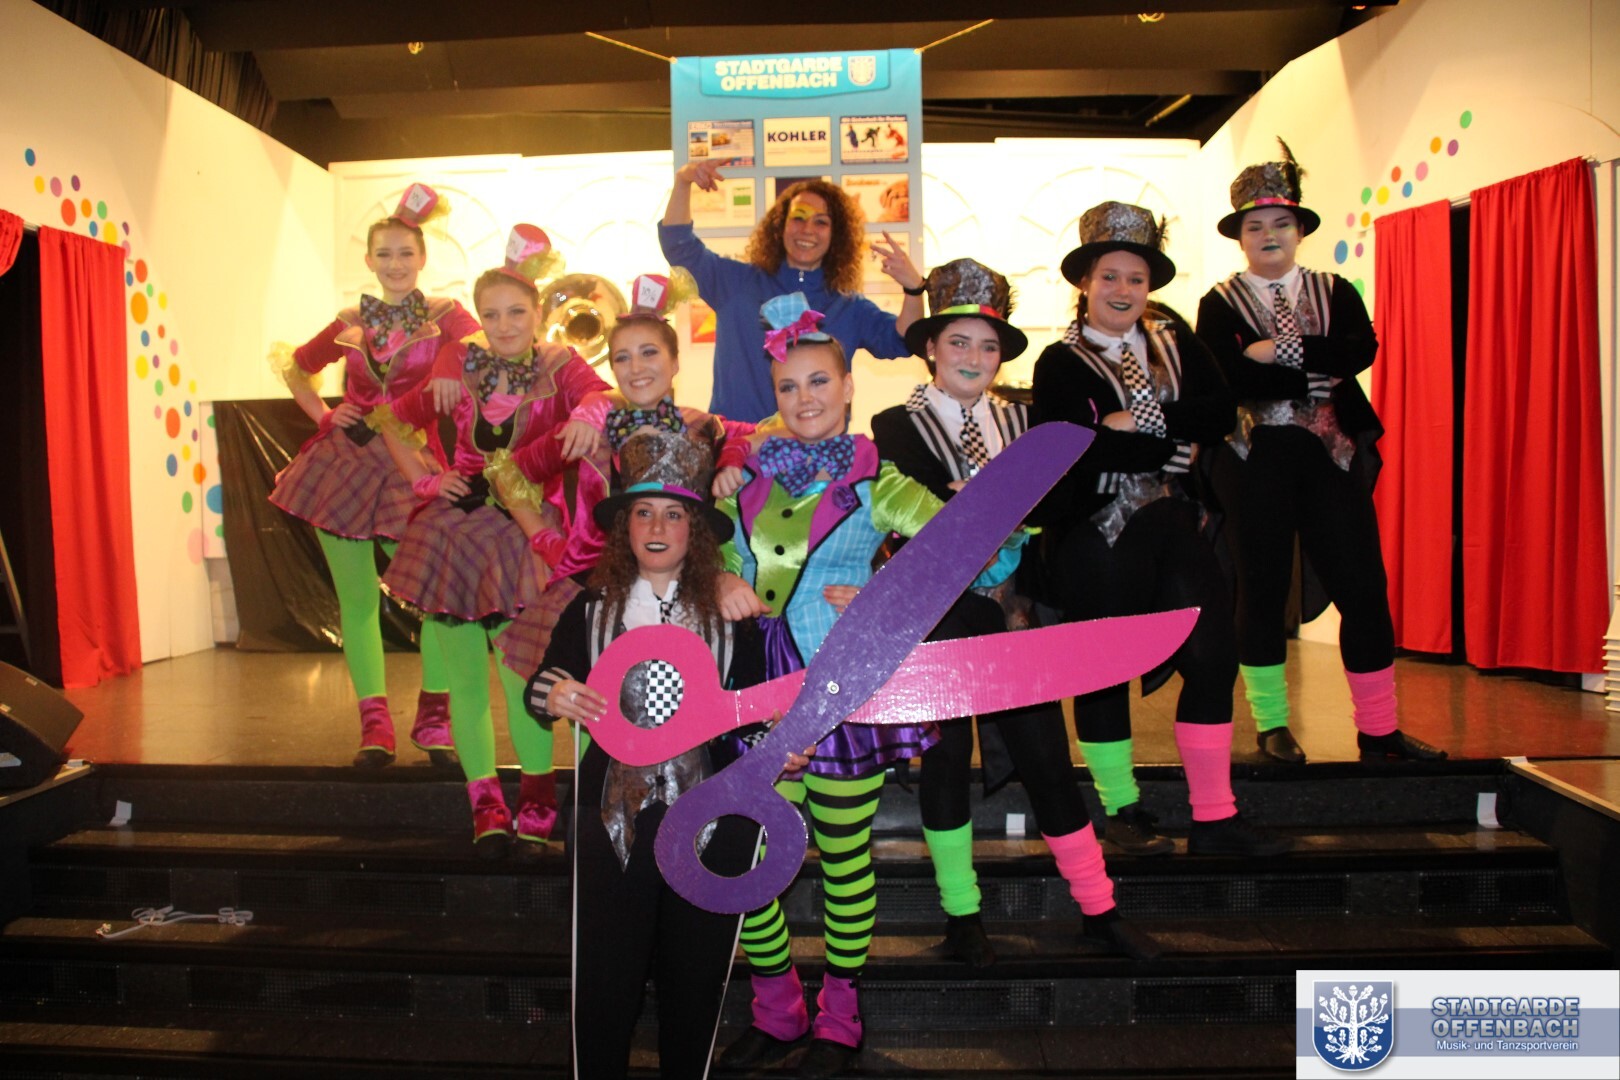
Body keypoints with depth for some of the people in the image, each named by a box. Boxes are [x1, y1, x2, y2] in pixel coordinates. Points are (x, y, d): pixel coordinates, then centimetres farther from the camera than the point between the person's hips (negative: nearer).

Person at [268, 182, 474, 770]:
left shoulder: (444, 315, 0)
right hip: (345, 460, 3)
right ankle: (375, 725, 14)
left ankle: (433, 720, 10)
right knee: (357, 597, 4)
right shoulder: (351, 323, 10)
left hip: (410, 465, -3)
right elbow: (295, 366, 25)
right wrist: (321, 415, 12)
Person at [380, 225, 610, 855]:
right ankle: (486, 804, 20)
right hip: (454, 528, 4)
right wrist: (425, 479, 3)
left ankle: (536, 797, 12)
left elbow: (604, 395, -25)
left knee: (519, 673, -9)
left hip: (522, 535, -3)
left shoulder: (558, 366, -2)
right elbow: (397, 420, 15)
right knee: (465, 678, 6)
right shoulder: (462, 363, 6)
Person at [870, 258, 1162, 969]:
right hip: (939, 621, -3)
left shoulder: (1018, 422, 12)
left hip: (1012, 616, 3)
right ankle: (961, 918, 20)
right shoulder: (897, 427, -1)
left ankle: (1099, 910, 19)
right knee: (947, 762, 5)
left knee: (1047, 759, 6)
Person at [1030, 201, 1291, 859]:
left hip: (1171, 527, 4)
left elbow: (1220, 414, -1)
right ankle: (1123, 811, 21)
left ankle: (1214, 818, 12)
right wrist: (1173, 443, -9)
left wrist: (1138, 423, -14)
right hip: (1095, 534, -4)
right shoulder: (1061, 363, 1)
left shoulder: (1177, 344, 14)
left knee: (1212, 655, -1)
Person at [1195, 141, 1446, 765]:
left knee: (1363, 588, 1)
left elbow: (1362, 350, -6)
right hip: (1254, 460, -2)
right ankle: (1271, 725, 16)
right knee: (1262, 591, 3)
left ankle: (1378, 730, 12)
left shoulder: (1335, 292, 13)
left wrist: (1284, 351, -17)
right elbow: (1227, 380, -12)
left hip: (1333, 455, 3)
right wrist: (1317, 375, -12)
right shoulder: (1220, 304, 5)